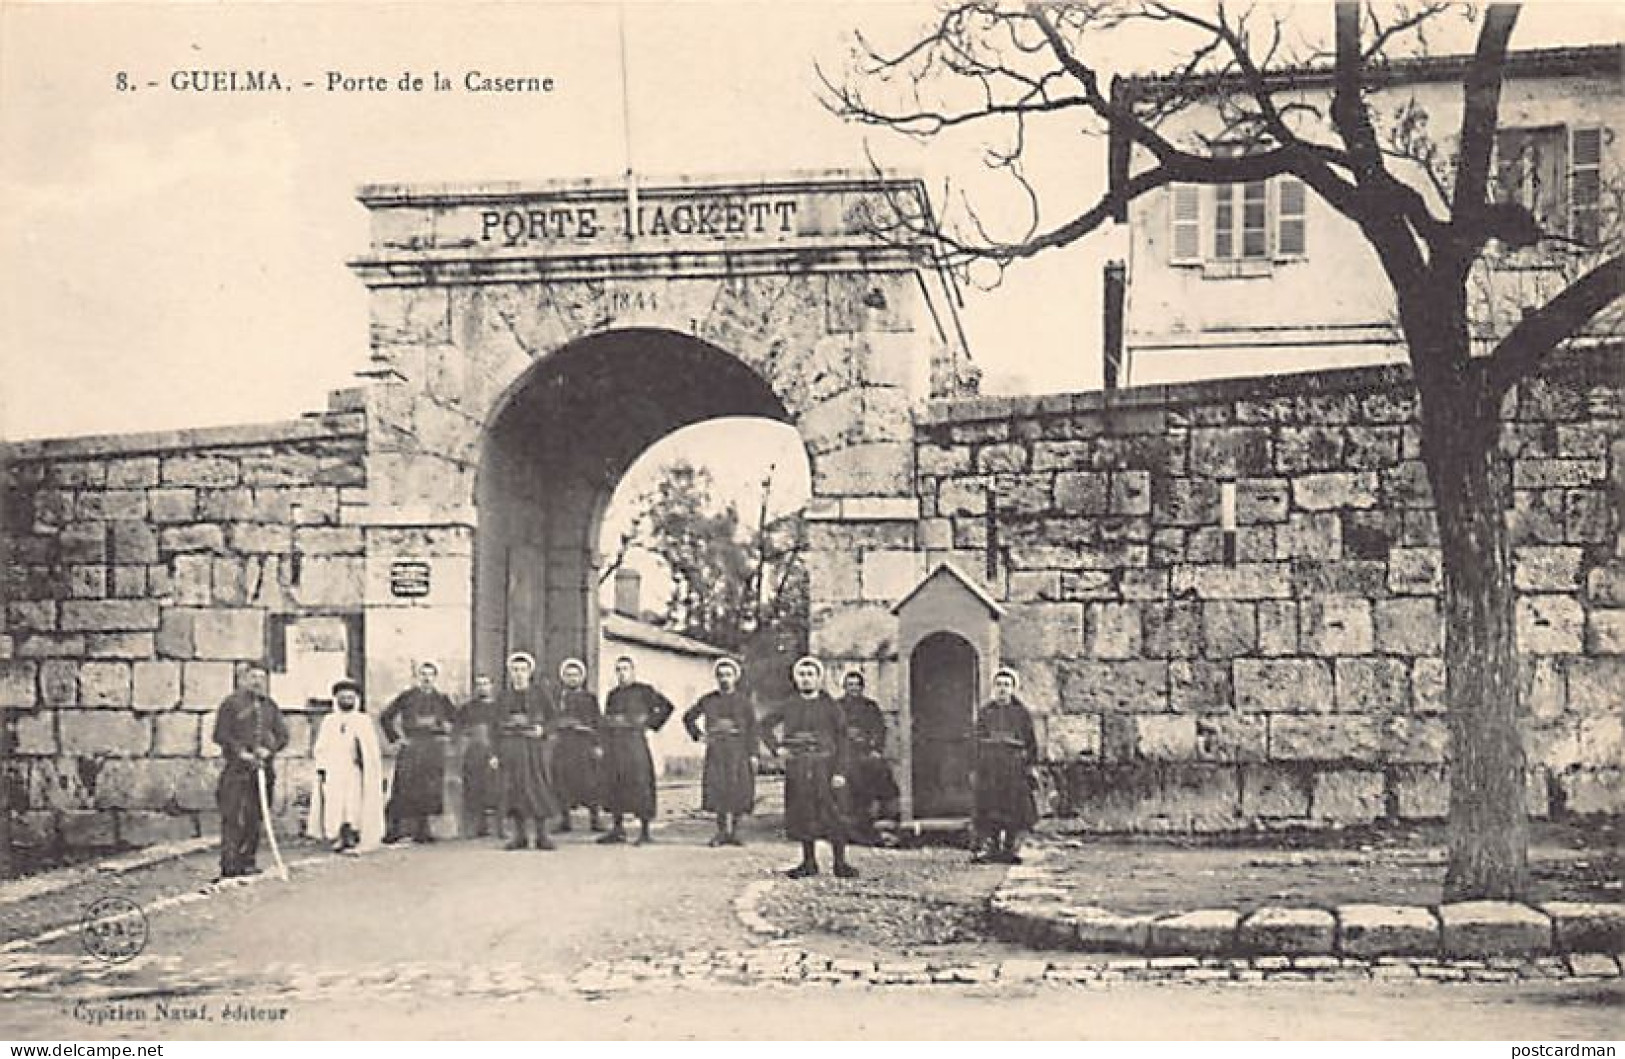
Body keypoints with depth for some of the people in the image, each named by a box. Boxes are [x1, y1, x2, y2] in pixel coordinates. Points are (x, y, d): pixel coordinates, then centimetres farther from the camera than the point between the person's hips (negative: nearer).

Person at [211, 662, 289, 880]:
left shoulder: (270, 706, 16)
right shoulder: (231, 703, 2)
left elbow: (283, 735, 14)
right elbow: (221, 734, -3)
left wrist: (269, 749, -4)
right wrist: (241, 751, -13)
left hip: (263, 769, 5)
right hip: (237, 768, -5)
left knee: (254, 818, 6)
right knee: (232, 817, -11)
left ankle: (247, 861, 12)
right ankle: (229, 864, -13)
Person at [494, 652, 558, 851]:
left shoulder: (539, 694, 6)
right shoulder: (503, 697, 11)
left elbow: (551, 719, 8)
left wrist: (542, 729, -14)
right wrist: (495, 753, 4)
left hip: (533, 746, -2)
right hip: (509, 747, 2)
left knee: (535, 789, -10)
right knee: (511, 790, -4)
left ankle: (541, 836, -3)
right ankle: (519, 836, 3)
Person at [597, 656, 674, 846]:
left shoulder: (643, 691, -1)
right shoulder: (613, 695, 17)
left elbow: (667, 706, -3)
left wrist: (650, 723, -7)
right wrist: (601, 745, 11)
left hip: (634, 742, -6)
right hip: (613, 744, 6)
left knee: (639, 785, -6)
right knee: (613, 785, 6)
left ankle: (645, 833, -3)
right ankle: (617, 829, 15)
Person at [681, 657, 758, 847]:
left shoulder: (744, 701, 5)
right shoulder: (708, 700, 11)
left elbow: (752, 729, 2)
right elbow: (688, 718, 22)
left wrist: (753, 754, -6)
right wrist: (698, 735, 7)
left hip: (738, 751, -1)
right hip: (716, 751, 1)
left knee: (738, 790, -3)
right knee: (717, 789, -5)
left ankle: (734, 831, 6)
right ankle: (722, 831, 1)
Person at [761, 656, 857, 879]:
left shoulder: (830, 706, 0)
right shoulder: (789, 707, 8)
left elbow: (841, 740, -3)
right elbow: (765, 725, 18)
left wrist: (840, 772, -11)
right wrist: (776, 747, 2)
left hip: (825, 767, -3)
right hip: (798, 769, 3)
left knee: (834, 816, -3)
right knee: (803, 816, 7)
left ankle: (840, 863, 5)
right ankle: (809, 863, 17)